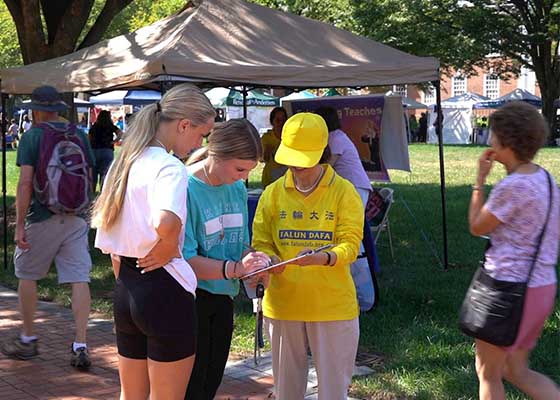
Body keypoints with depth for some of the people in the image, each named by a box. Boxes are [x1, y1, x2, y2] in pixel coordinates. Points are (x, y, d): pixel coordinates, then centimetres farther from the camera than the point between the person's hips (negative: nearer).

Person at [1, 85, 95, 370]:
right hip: (76, 218, 4)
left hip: (42, 218, -3)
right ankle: (80, 346, -2)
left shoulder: (32, 136, -5)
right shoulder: (79, 135, 7)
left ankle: (28, 340, 23)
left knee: (27, 275, 14)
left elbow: (25, 182, -11)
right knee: (79, 279, 1)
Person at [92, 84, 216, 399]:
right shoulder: (170, 167, -16)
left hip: (125, 291, 8)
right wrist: (168, 250, -18)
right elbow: (166, 222, -38)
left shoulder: (124, 163, 10)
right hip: (165, 291, -8)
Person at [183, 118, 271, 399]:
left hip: (223, 298, 7)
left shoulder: (237, 189, 4)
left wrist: (254, 265, -8)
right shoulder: (186, 189, -18)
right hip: (191, 299, -7)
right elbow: (184, 259, -21)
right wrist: (234, 269, -29)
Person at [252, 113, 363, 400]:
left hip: (332, 305, -2)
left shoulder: (344, 191, -4)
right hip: (283, 304, 2)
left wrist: (323, 257, -33)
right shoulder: (273, 193, 3)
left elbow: (350, 244, -12)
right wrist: (269, 260, -21)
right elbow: (261, 243, 2)